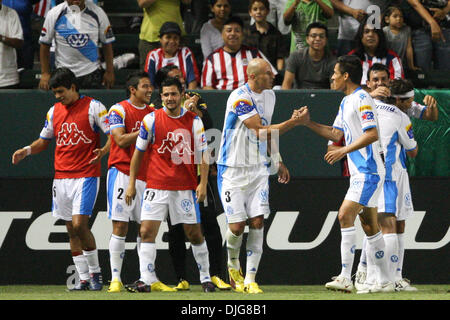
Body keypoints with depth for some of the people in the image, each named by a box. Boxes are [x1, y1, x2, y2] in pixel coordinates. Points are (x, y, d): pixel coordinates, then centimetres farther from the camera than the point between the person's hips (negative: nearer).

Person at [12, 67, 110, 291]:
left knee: (79, 224, -16)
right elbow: (44, 140, 22)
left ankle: (95, 272, 0)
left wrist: (103, 151, -25)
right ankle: (83, 278, 9)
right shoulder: (54, 111, 13)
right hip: (61, 177, 6)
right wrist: (28, 150, 2)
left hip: (86, 175, -6)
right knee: (71, 230, 4)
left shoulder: (93, 107, -4)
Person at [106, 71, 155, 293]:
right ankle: (115, 278, -7)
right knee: (120, 226, -8)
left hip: (145, 176, 5)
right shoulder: (119, 110, -3)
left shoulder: (153, 113, 13)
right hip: (122, 173, -5)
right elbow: (121, 140, -12)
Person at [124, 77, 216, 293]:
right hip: (156, 185, 0)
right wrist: (131, 183, 3)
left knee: (195, 234, 5)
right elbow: (139, 152, 6)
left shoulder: (193, 121, 2)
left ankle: (205, 278, 19)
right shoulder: (151, 119, 0)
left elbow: (203, 153, 5)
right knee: (147, 232, -11)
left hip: (185, 186, 0)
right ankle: (147, 280, -10)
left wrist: (203, 183, -5)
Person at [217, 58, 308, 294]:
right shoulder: (240, 98, -19)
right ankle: (233, 263, 24)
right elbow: (261, 132, -23)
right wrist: (292, 123, -23)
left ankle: (250, 279, -2)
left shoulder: (269, 95, 8)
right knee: (237, 225, -7)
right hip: (232, 168, -6)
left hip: (258, 168, 6)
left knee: (257, 222, -5)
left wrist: (277, 161, 21)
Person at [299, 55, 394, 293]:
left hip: (368, 172, -10)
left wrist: (344, 151, -24)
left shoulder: (362, 99, -14)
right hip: (361, 172, 10)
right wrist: (309, 123, 13)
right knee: (369, 226, 11)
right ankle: (384, 281, 15)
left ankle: (345, 278, -21)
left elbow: (372, 134, -22)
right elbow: (337, 133, 20)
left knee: (345, 215, -17)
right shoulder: (346, 102, 17)